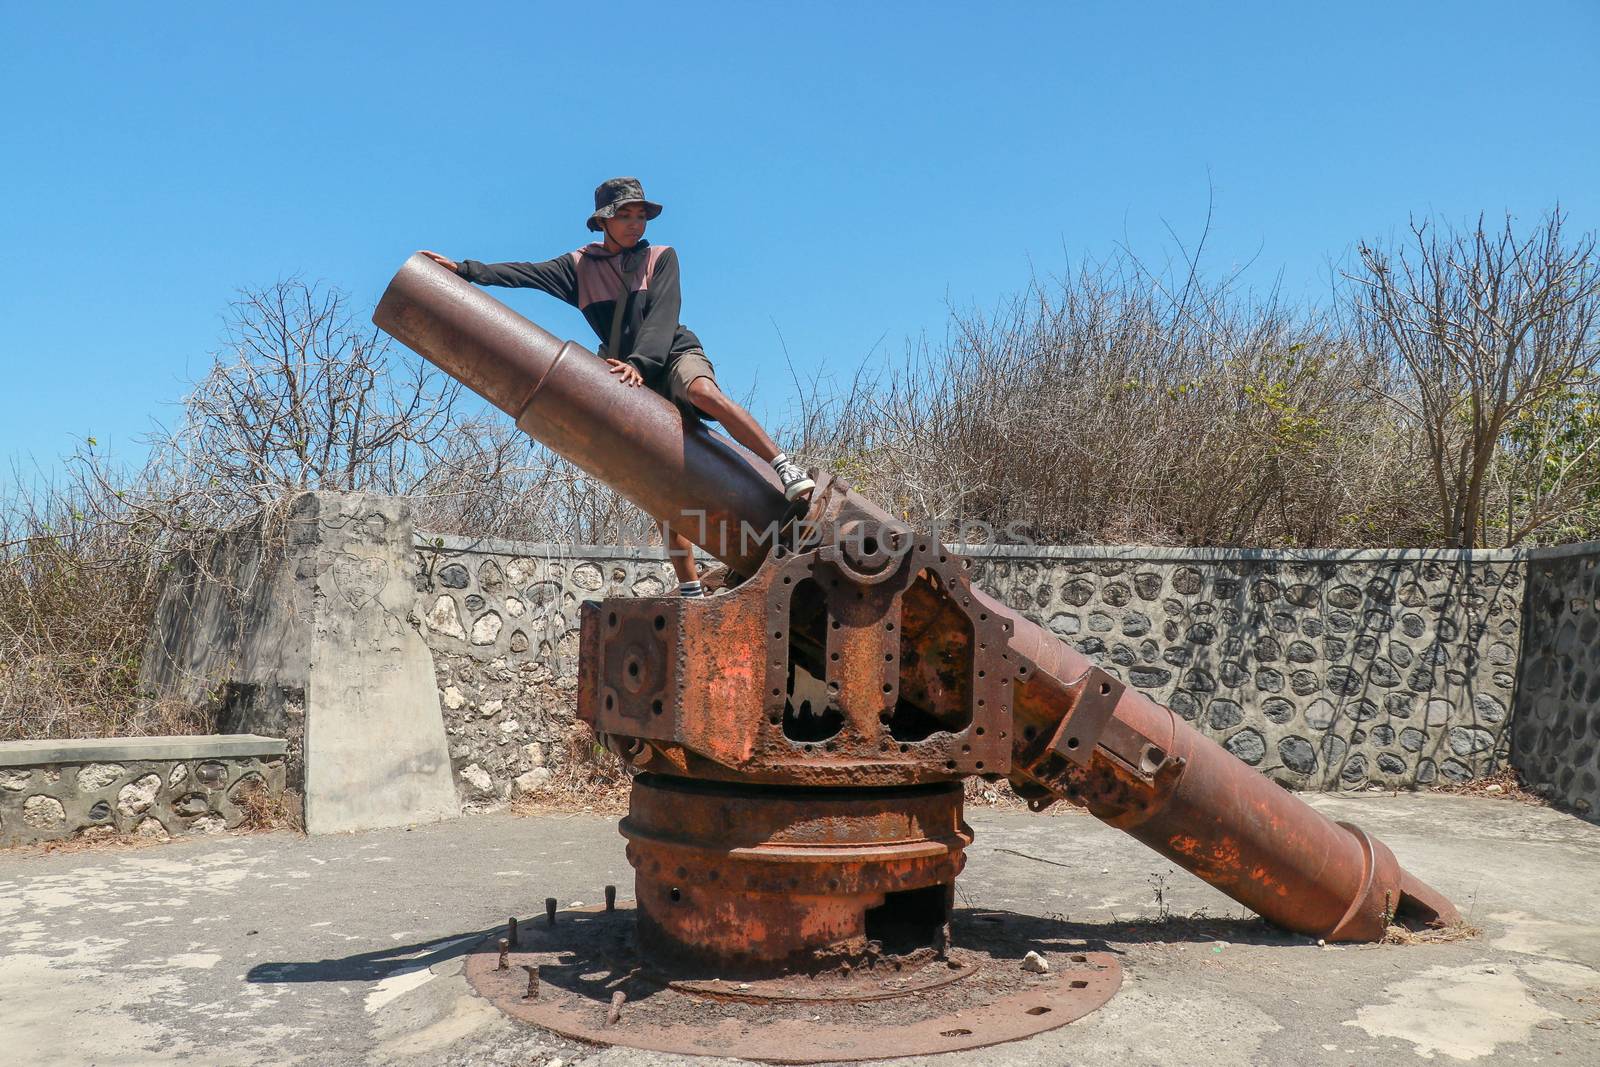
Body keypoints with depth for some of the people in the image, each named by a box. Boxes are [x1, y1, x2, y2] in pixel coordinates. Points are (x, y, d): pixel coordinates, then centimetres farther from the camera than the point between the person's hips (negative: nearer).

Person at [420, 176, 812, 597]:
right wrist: (465, 269, -10)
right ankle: (690, 587, -2)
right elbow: (525, 273, 2)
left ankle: (786, 469, -39)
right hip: (628, 378, 3)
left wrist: (638, 362, -24)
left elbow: (662, 316, -9)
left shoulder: (661, 258, 6)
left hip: (675, 355, -2)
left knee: (704, 391, -39)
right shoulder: (580, 266, 13)